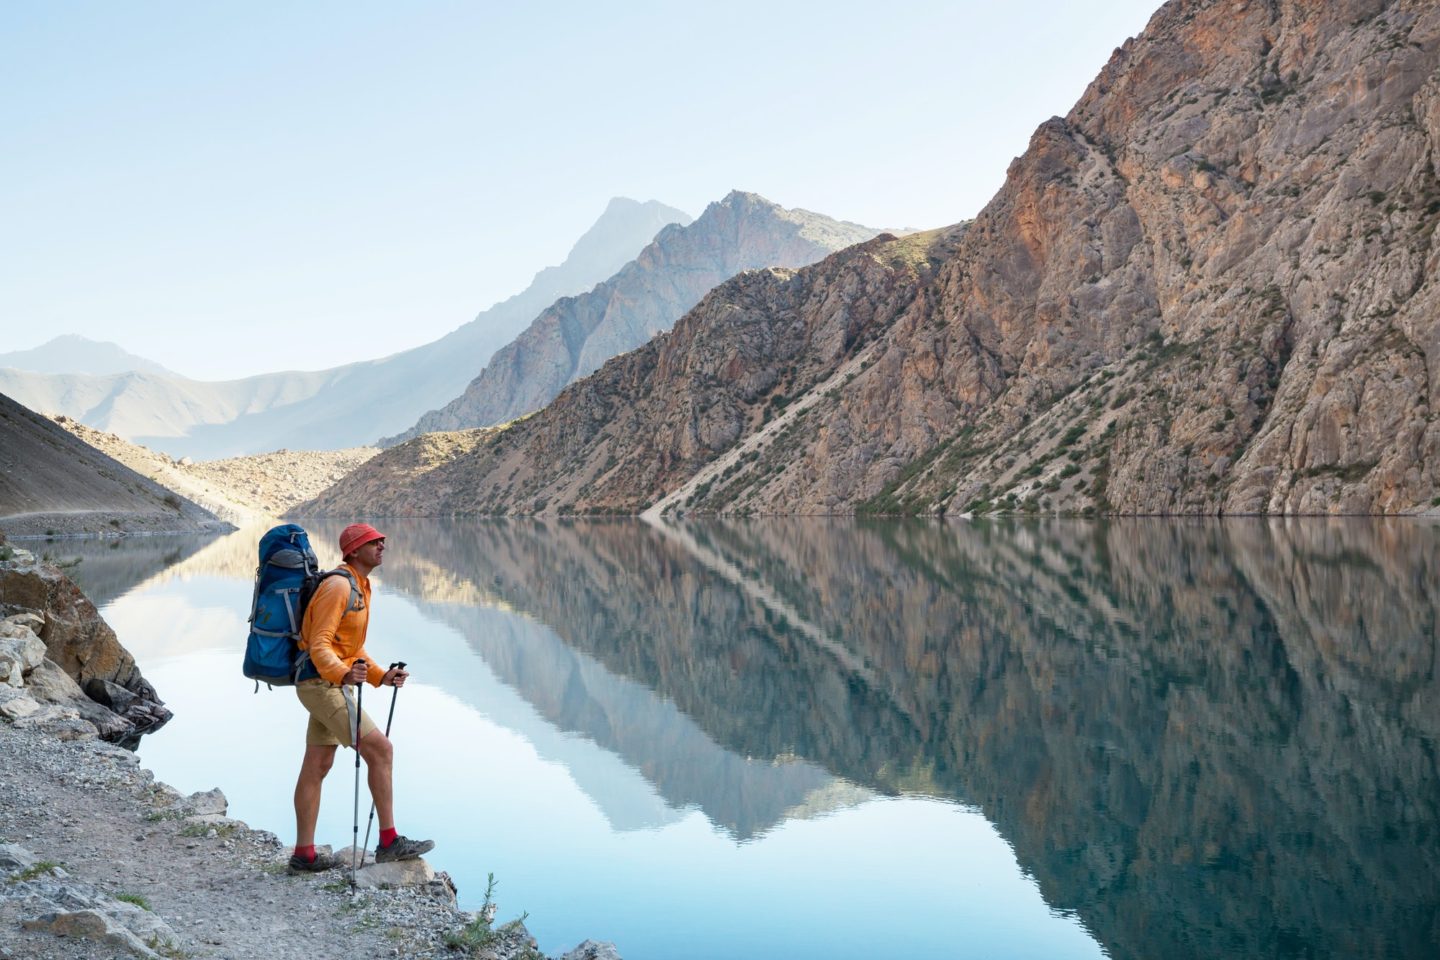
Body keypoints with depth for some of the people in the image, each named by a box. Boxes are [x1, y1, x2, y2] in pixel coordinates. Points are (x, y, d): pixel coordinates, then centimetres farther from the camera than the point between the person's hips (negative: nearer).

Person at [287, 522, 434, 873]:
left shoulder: (360, 588, 15)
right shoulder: (338, 586, -17)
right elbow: (319, 646, -23)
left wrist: (381, 676, 10)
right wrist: (343, 674, -39)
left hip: (330, 685, 10)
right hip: (321, 684, -10)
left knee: (317, 767, 12)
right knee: (380, 749, -12)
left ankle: (304, 854, 19)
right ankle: (389, 841, -6)